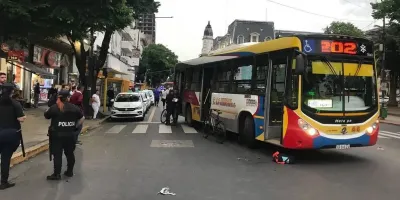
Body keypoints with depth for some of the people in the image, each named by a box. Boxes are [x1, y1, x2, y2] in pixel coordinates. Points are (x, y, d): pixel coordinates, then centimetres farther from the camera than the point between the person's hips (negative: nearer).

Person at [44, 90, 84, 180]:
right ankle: (70, 172, 24)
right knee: (70, 153, 14)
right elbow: (82, 118, 9)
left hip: (57, 135, -3)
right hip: (70, 135, 3)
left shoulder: (54, 108, -8)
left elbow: (46, 116, 6)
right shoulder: (74, 108, 1)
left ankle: (57, 174, 5)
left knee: (57, 154, 2)